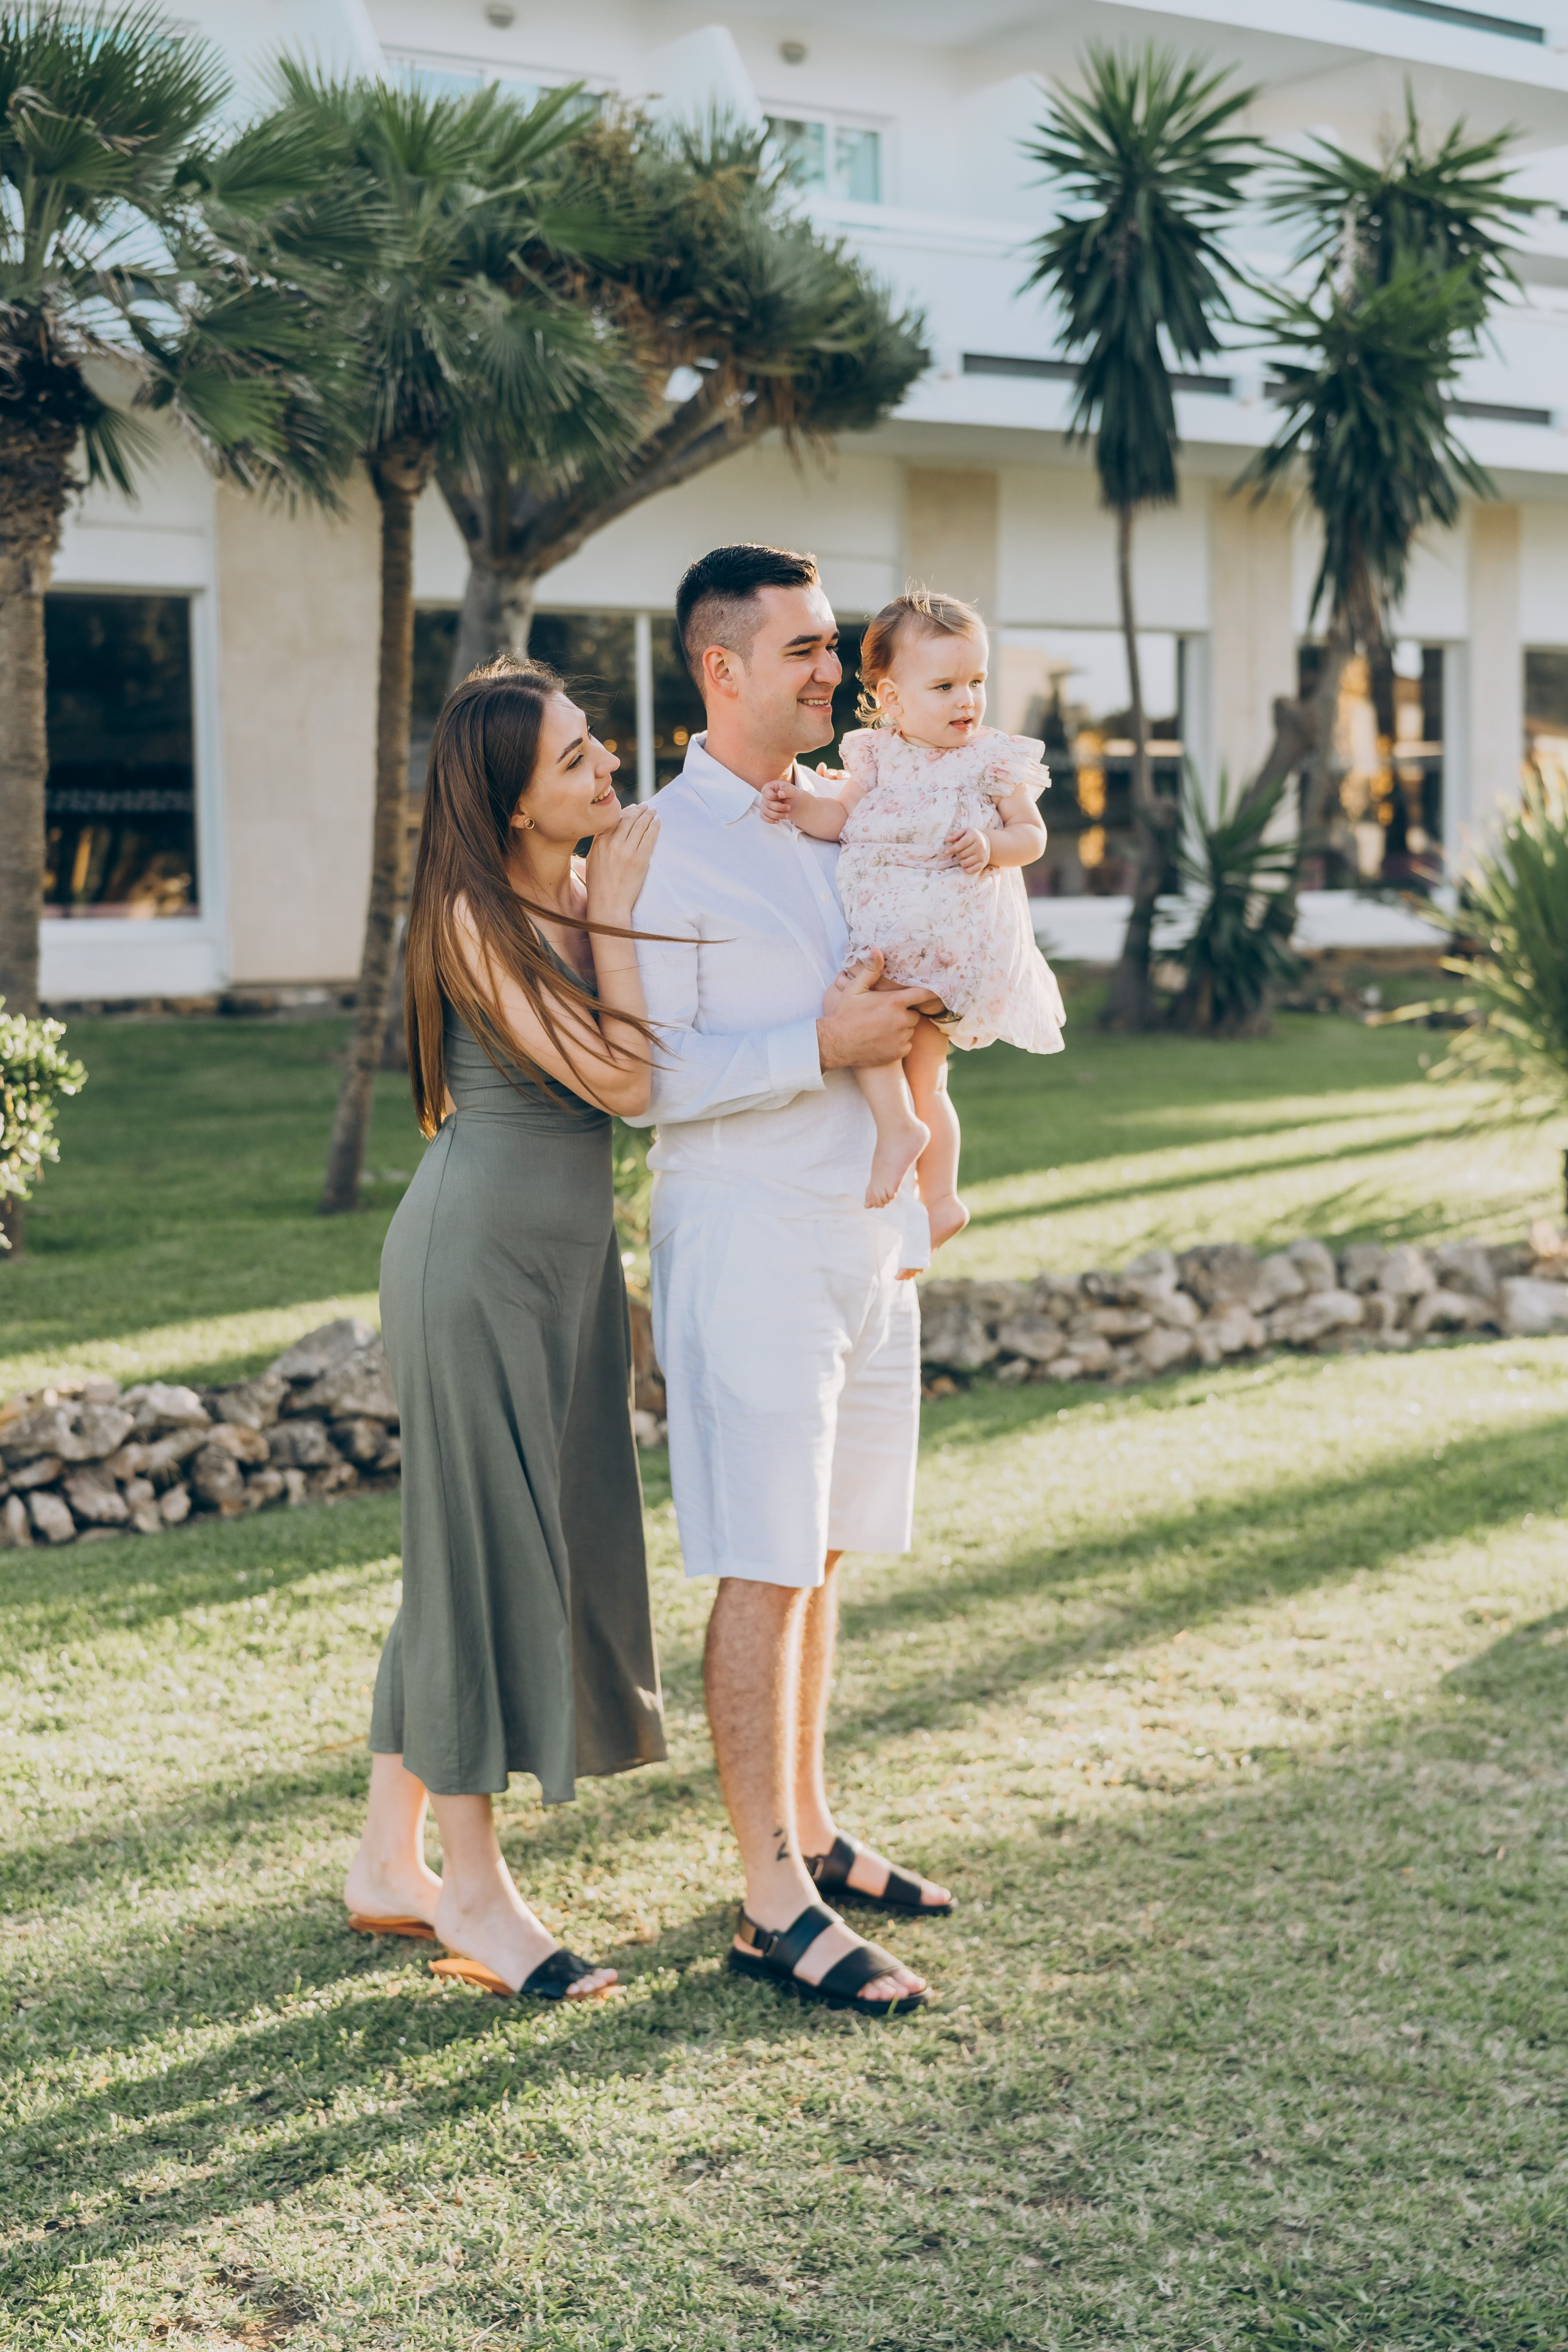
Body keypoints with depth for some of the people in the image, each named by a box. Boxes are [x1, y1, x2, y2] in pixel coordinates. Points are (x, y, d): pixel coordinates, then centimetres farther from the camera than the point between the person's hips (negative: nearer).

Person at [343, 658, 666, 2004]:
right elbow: (619, 1078, -20)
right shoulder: (476, 915, -16)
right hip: (481, 1250, -9)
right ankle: (474, 1894, 9)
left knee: (514, 1555, 12)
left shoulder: (583, 886, 9)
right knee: (485, 1554, -2)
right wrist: (614, 917, -12)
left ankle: (392, 1862, 23)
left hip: (564, 1251, 9)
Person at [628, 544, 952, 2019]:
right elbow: (647, 1079, -14)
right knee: (764, 1574, -5)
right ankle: (773, 1907, 0)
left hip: (867, 1232, 7)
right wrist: (822, 1046, -20)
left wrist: (923, 1013, 3)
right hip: (746, 1241, -7)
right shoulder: (657, 847, -9)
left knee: (822, 1555, 14)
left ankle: (809, 1833, 25)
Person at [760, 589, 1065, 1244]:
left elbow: (1032, 834, 1)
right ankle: (940, 1198, 27)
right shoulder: (880, 757, 10)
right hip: (887, 931, 6)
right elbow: (842, 816, 11)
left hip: (955, 933, -6)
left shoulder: (994, 760, -1)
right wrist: (797, 804, -7)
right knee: (922, 1077, 15)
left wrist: (993, 845, -18)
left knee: (846, 997, -26)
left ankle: (899, 1125, -20)